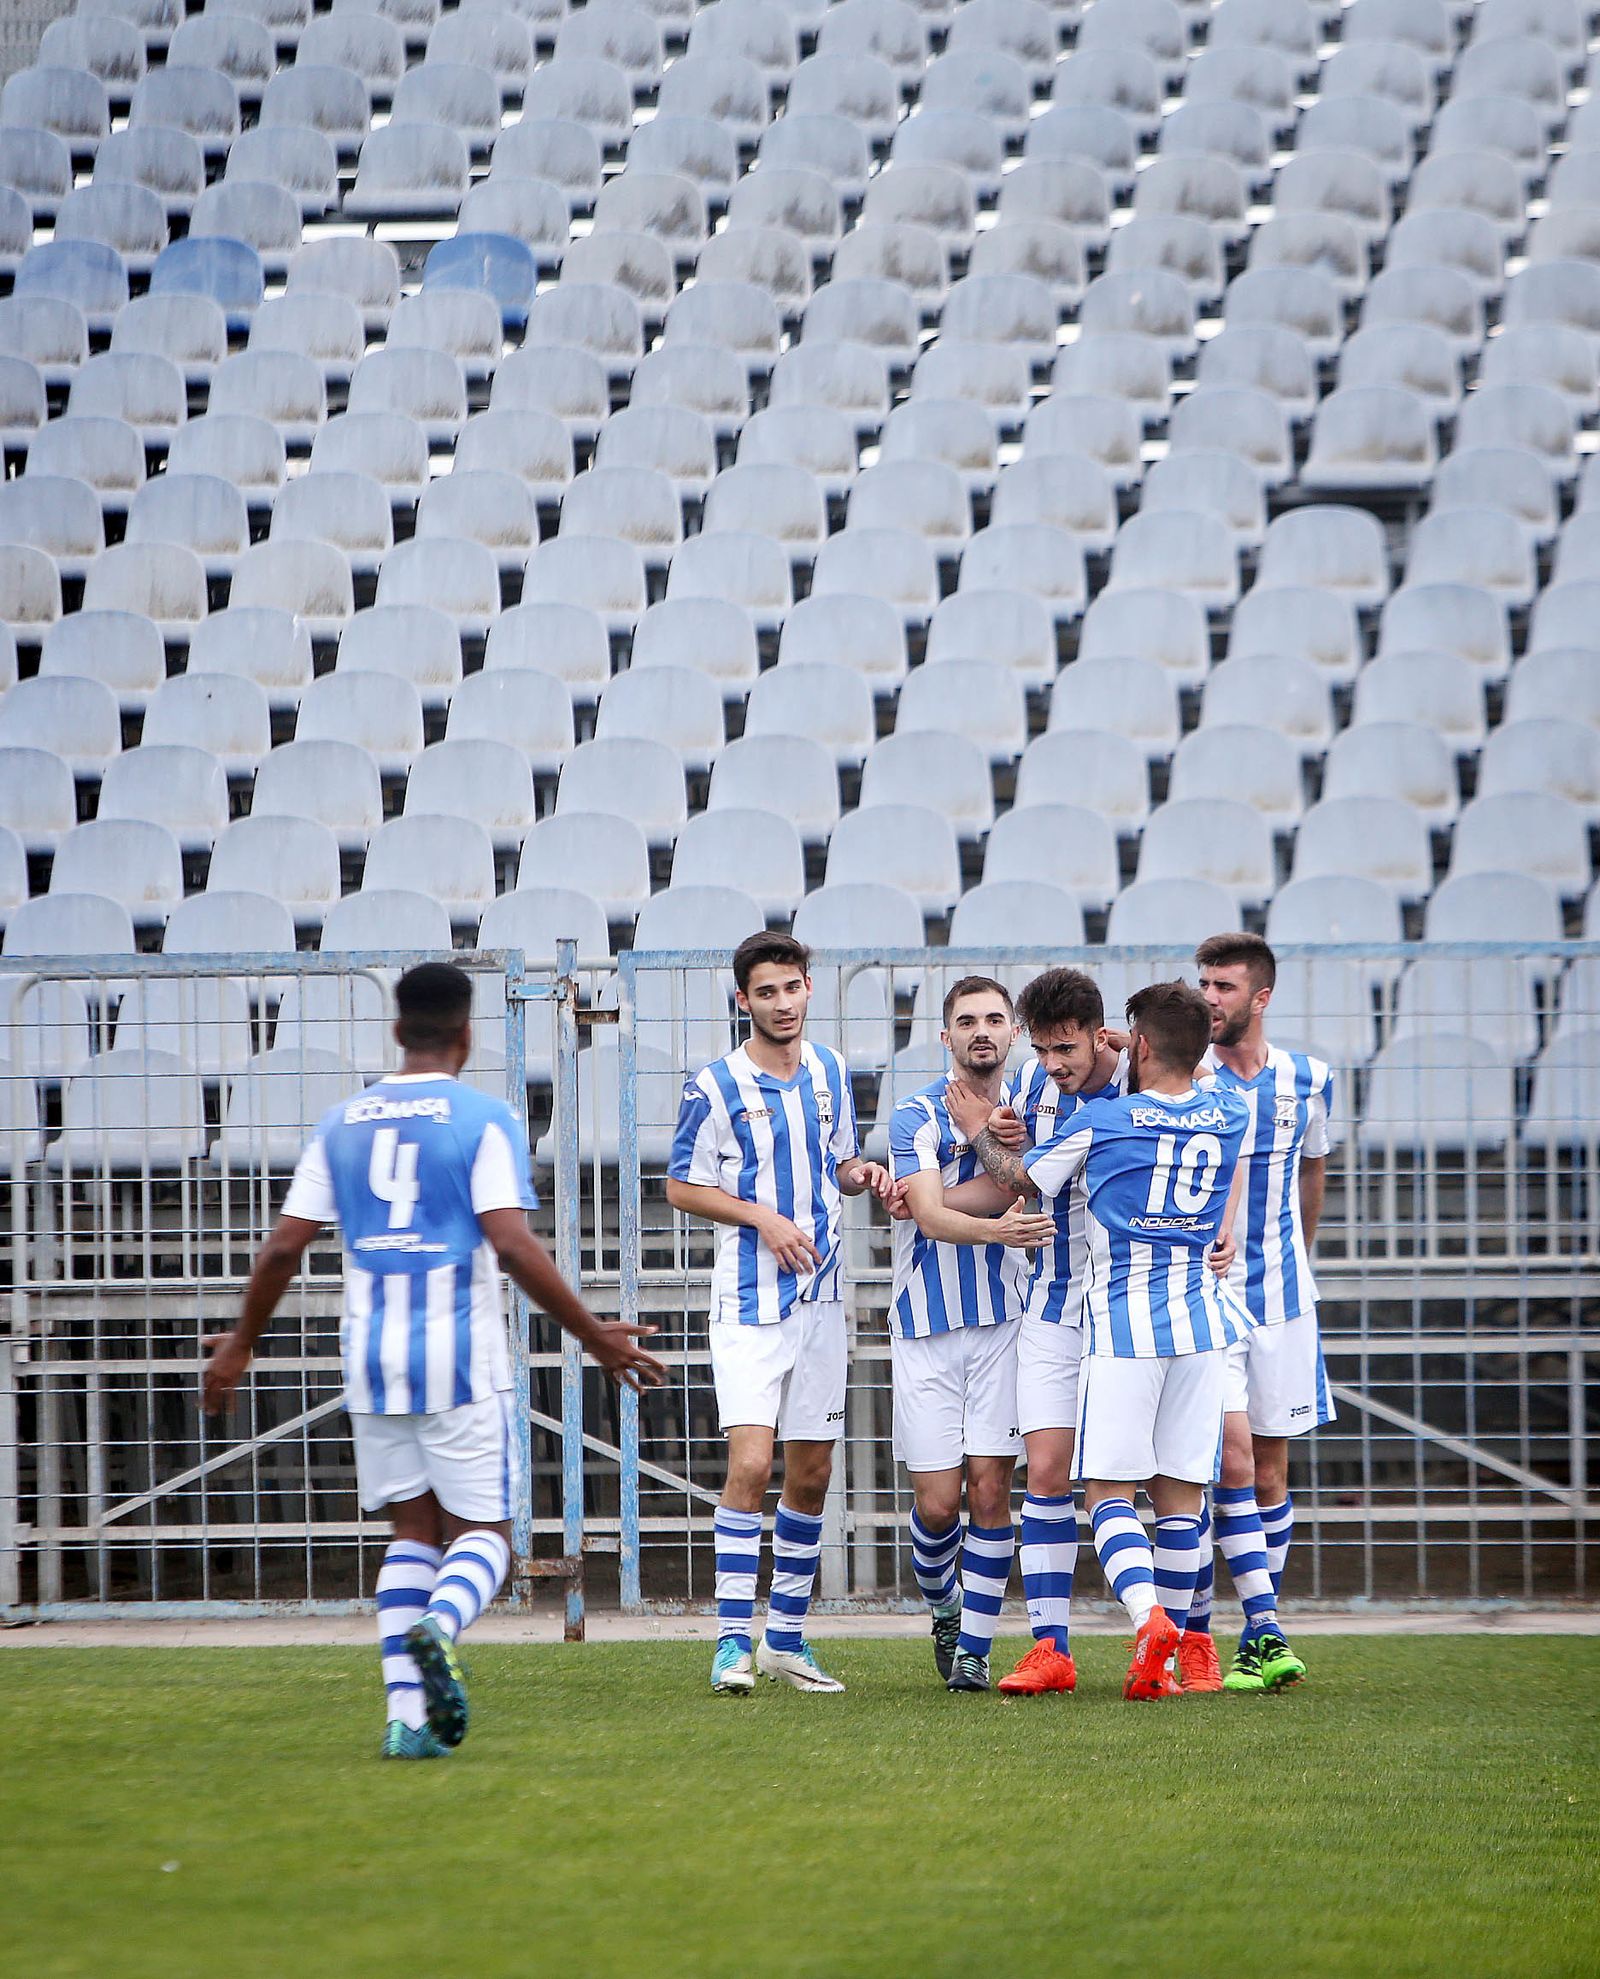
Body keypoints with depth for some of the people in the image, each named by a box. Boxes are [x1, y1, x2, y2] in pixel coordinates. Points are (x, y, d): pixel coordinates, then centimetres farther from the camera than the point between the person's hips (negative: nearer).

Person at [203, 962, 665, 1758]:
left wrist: (240, 1344, 21)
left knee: (413, 1528, 12)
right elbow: (512, 1246, -15)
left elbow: (284, 1247, 7)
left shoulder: (342, 1123, 9)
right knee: (482, 1530, 5)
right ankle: (439, 1626, -28)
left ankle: (405, 1712, -2)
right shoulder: (483, 1119, -5)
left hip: (372, 1358, 4)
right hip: (459, 1359, -4)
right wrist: (594, 1335, -9)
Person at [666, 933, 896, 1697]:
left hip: (820, 1296, 5)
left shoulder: (830, 1072, 9)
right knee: (750, 1462, -16)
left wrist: (864, 1173, -1)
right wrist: (764, 1217, -14)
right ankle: (732, 1641, -13)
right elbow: (681, 1185, -2)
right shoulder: (715, 1087, -7)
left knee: (811, 1473, 8)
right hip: (749, 1299, -5)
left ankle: (785, 1638, 18)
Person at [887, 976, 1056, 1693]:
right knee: (936, 1500, -4)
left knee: (990, 1488, -5)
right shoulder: (918, 1116, -7)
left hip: (1003, 1320, 2)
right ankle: (942, 1607, 25)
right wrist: (997, 1228, -39)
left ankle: (974, 1648, 3)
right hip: (926, 1327, -2)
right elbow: (932, 1216, -19)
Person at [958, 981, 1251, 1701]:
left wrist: (979, 1129, 27)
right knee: (1180, 1491, 6)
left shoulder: (1101, 1121, -6)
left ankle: (1149, 1618, -27)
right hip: (1200, 1321, 4)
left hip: (1123, 1323, -4)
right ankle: (1162, 1663, 6)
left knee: (1108, 1488, -2)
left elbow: (1022, 1181, 11)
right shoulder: (1230, 1117, 6)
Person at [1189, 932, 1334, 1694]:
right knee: (1232, 1457, -14)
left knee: (1270, 1468, 5)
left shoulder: (1307, 1081, 5)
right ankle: (1267, 1633, -18)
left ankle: (1255, 1644, 12)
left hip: (1281, 1295, 3)